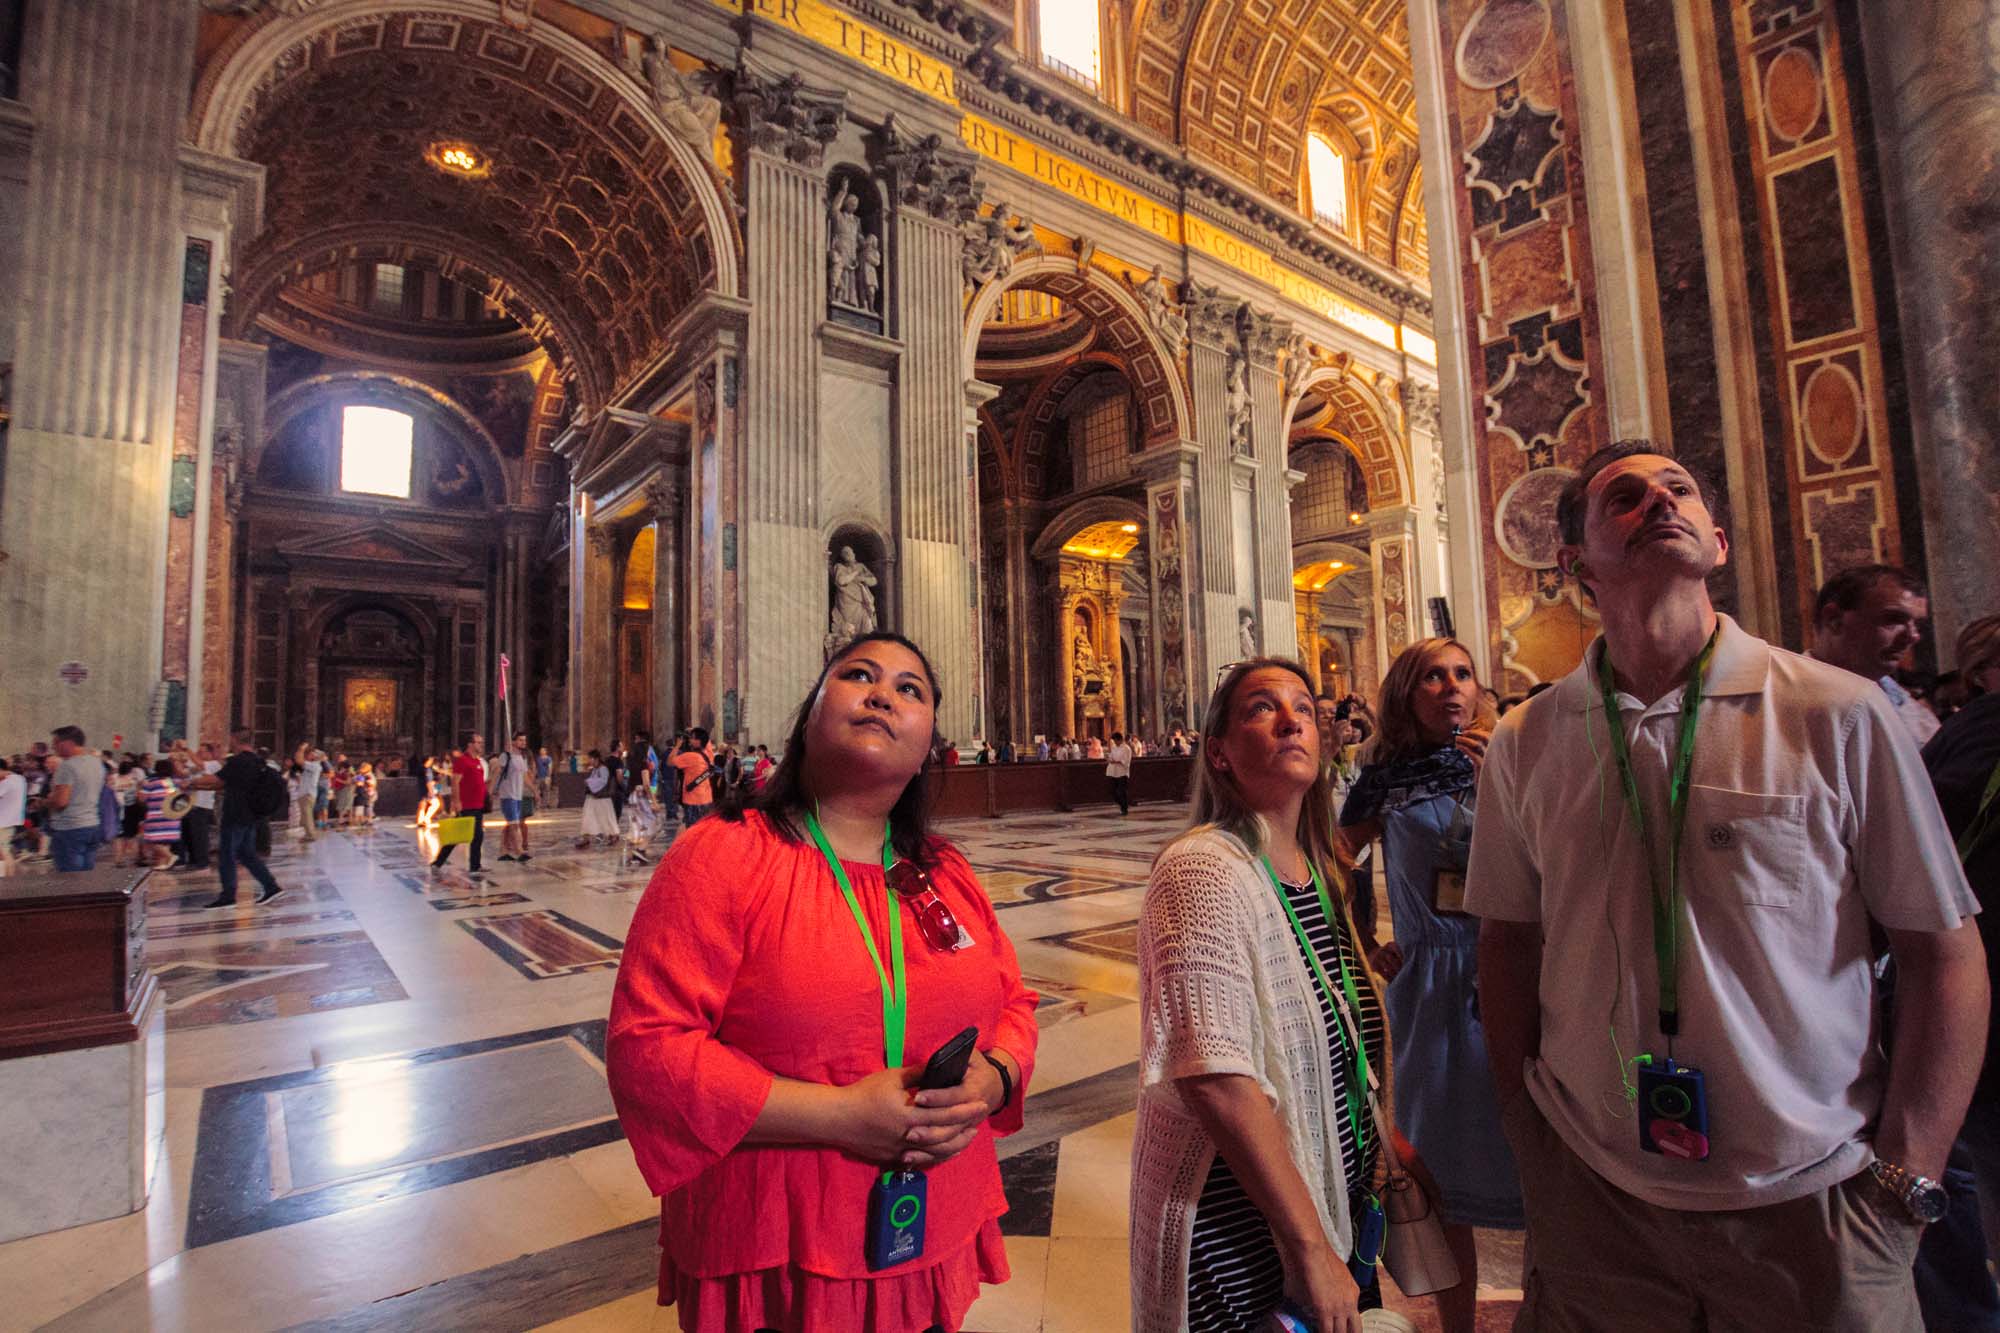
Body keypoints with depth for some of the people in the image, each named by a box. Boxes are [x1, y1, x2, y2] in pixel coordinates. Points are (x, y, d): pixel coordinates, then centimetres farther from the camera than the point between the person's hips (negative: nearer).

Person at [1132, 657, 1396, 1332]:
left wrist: (1387, 1141, 12)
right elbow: (1214, 1078, -28)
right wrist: (1310, 1248, -23)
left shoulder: (1322, 870, 4)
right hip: (1239, 1242, -7)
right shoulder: (1203, 869, -23)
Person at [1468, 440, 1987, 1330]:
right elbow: (1507, 946, 2)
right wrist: (1531, 1151, 0)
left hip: (1810, 1203, 0)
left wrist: (1905, 1181, -7)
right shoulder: (1523, 744, -5)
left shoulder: (1839, 715, -8)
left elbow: (1943, 954, -3)